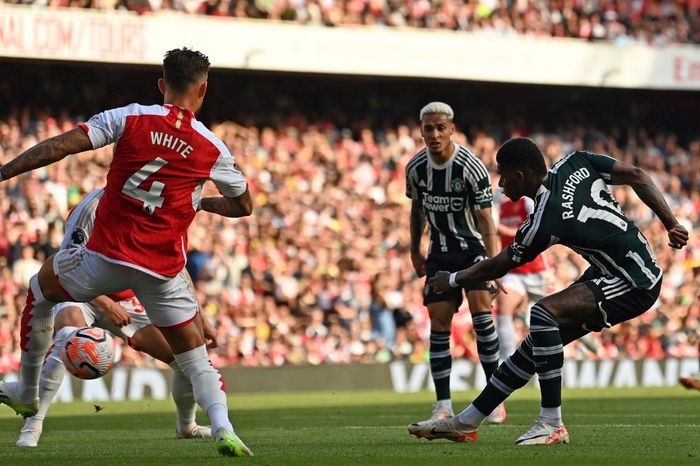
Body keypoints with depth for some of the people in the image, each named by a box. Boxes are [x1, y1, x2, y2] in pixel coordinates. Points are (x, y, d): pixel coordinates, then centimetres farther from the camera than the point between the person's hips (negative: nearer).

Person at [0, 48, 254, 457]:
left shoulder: (130, 119, -4)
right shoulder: (212, 149, 1)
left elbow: (60, 146, -10)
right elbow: (243, 205, 15)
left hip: (107, 256, -1)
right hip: (163, 270, 1)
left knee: (40, 289, 28)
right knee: (197, 359, 11)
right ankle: (222, 425, -14)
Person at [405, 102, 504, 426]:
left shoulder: (472, 168, -20)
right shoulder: (415, 168, -6)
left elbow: (485, 220, -22)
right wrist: (414, 250, 16)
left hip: (473, 247, -4)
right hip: (440, 251, 4)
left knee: (480, 307, -21)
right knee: (439, 324, -3)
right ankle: (443, 405, 1)